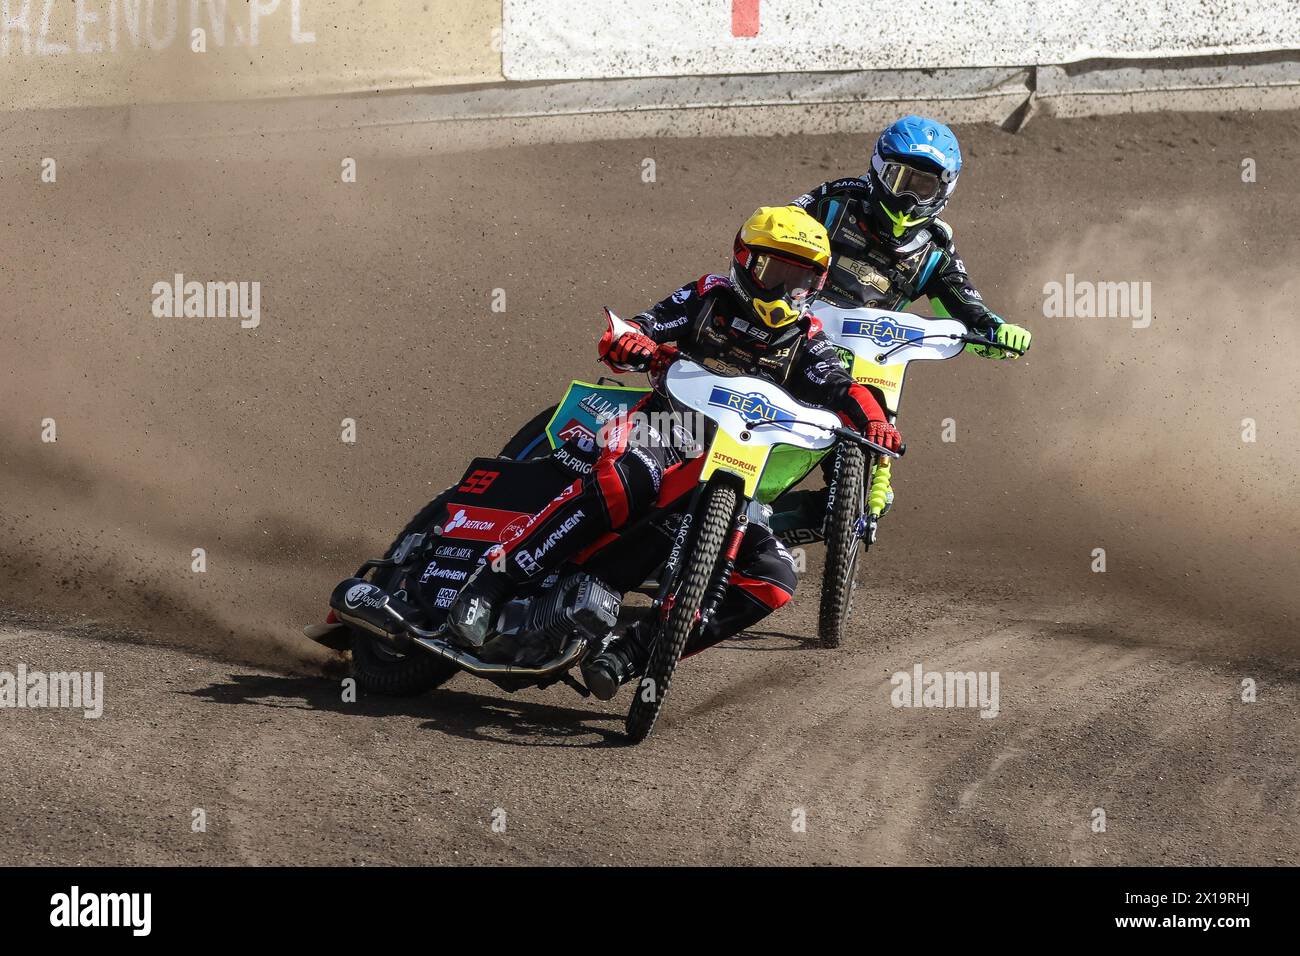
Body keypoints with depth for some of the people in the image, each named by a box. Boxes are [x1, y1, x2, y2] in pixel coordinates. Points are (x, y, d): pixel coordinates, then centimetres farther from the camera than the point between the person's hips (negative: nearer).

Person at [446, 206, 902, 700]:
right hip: (667, 434, -3)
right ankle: (488, 586, -30)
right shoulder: (709, 298, 8)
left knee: (773, 579, -20)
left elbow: (840, 387, -3)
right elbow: (620, 336, -1)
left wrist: (872, 420, -27)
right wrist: (632, 345, -27)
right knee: (619, 484, -39)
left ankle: (626, 653, -20)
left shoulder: (806, 340, 14)